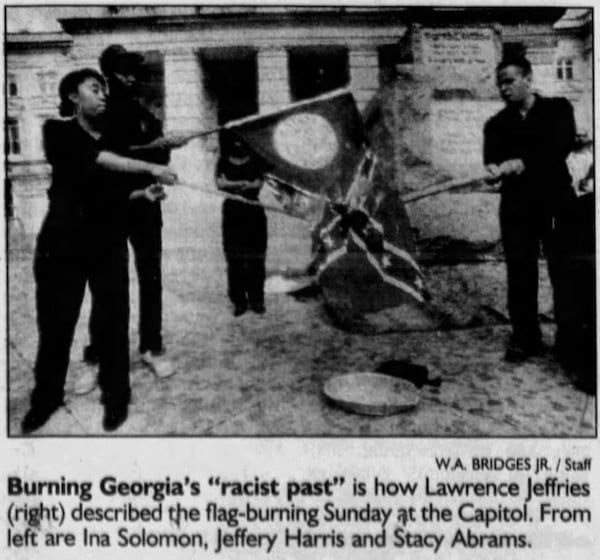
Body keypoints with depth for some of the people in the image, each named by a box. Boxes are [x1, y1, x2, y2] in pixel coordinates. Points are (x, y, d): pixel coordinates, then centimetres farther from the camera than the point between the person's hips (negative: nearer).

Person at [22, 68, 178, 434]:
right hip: (63, 241, -3)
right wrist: (151, 169, -28)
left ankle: (116, 397, 17)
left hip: (108, 242, 4)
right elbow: (97, 160, -20)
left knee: (114, 322, 2)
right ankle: (46, 399, 21)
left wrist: (144, 193, 0)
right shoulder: (59, 131, -2)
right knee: (55, 323, 2)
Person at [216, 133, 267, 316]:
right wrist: (243, 184, -14)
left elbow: (258, 184, -2)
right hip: (232, 212, 0)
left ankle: (256, 300, 6)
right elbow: (220, 183, -5)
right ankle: (238, 301, 4)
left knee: (255, 258, -2)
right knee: (234, 259, -2)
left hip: (253, 212, 0)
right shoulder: (224, 162, 9)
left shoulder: (254, 161, 10)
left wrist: (232, 186, -10)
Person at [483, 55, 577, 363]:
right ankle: (525, 338, 8)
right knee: (519, 273, 0)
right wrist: (498, 169, -26)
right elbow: (492, 160, -2)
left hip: (556, 199, -2)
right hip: (516, 204, 2)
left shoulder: (557, 109, 7)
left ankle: (569, 339, 6)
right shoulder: (497, 124, 14)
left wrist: (522, 163, -22)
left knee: (564, 270, -3)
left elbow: (560, 147, -10)